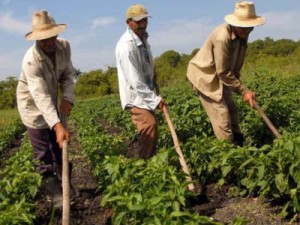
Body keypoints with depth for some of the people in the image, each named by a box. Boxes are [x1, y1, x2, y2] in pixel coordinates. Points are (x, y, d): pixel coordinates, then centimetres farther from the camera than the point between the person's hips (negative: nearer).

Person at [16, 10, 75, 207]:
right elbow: (41, 97, -40)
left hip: (53, 104, 6)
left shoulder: (65, 47, -16)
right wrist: (58, 125, -49)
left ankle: (66, 186, 31)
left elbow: (68, 74, -5)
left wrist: (68, 98, -24)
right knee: (43, 155, -1)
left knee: (60, 147, 15)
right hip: (33, 106, -6)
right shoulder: (31, 60, -33)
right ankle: (56, 194, 9)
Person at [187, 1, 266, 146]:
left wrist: (241, 88, 8)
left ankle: (239, 146, 25)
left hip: (219, 76, 9)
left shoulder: (242, 34, -4)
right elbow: (223, 72, -25)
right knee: (222, 116, -11)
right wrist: (243, 91, -19)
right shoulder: (223, 37, -31)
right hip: (204, 75, -9)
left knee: (231, 110, 13)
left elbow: (235, 63, 9)